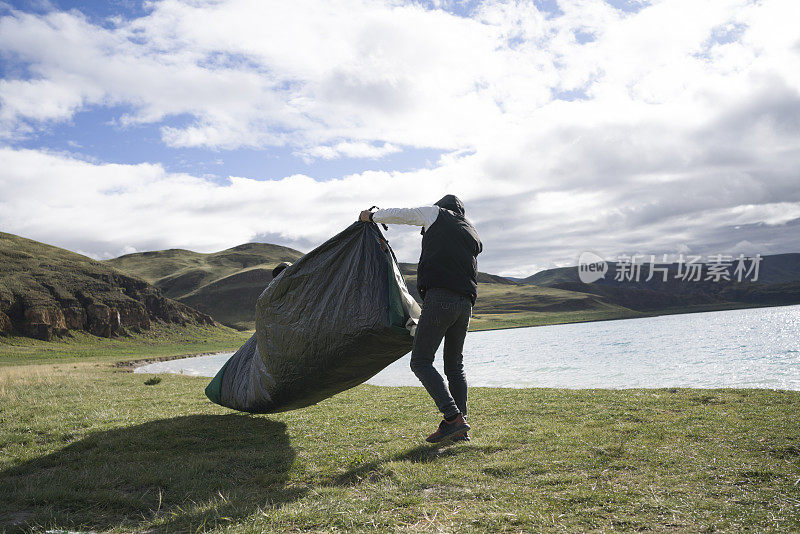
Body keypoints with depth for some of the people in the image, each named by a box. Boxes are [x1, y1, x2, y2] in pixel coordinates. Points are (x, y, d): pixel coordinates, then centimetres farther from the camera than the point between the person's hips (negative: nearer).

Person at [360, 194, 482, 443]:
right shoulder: (473, 234, 26)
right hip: (466, 303, 7)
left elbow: (397, 214, 16)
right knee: (454, 365, 14)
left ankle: (454, 418, -15)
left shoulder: (436, 213, 12)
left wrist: (371, 216, 35)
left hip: (439, 298, -7)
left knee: (421, 362, -5)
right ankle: (460, 428, 10)